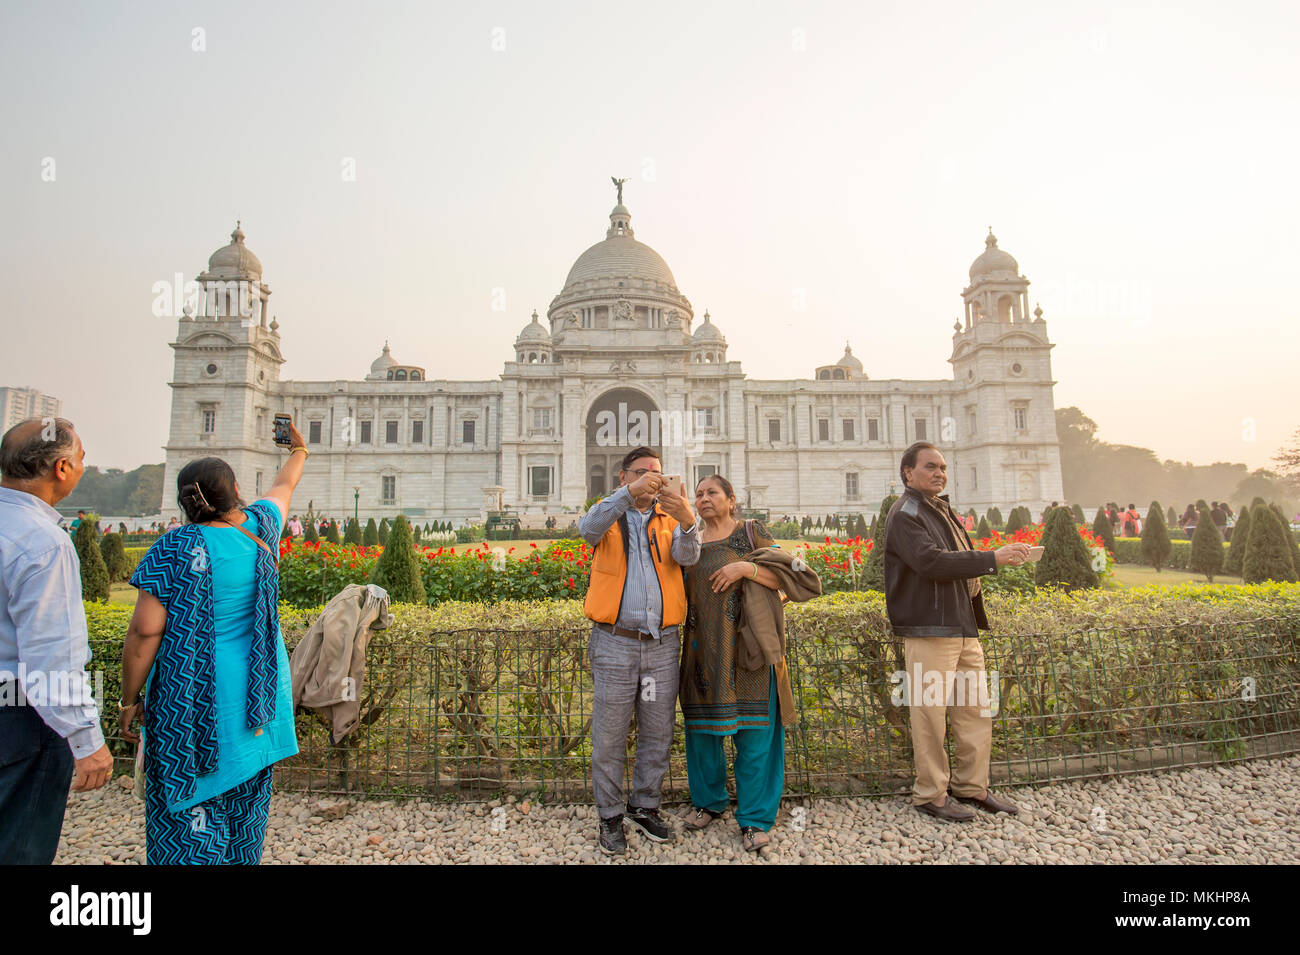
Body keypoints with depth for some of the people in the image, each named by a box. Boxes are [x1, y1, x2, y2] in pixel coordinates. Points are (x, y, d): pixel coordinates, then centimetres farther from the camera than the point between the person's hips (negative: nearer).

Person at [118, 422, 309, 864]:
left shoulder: (176, 548, -13)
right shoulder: (259, 528, 0)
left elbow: (145, 632, -13)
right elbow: (283, 487, 21)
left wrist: (130, 700, -2)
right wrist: (298, 451, 40)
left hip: (192, 699, -4)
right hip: (259, 695, 4)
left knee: (189, 808, 6)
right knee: (245, 803, 18)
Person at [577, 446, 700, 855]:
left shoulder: (669, 519, 10)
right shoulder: (608, 515, 5)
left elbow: (687, 557, -11)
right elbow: (589, 529, -20)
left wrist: (688, 522, -33)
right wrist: (629, 494, -35)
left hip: (662, 644, 3)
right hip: (615, 642, -2)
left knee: (657, 733, 13)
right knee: (610, 734, 6)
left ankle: (645, 806, 32)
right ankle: (610, 816, 24)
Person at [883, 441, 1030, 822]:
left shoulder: (943, 511, 20)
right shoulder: (905, 513, -8)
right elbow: (930, 562, -22)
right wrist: (992, 558, -20)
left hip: (964, 628, 9)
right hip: (928, 631, -9)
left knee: (976, 709, 13)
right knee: (930, 714, -3)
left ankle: (972, 787, 27)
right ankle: (930, 795, 10)